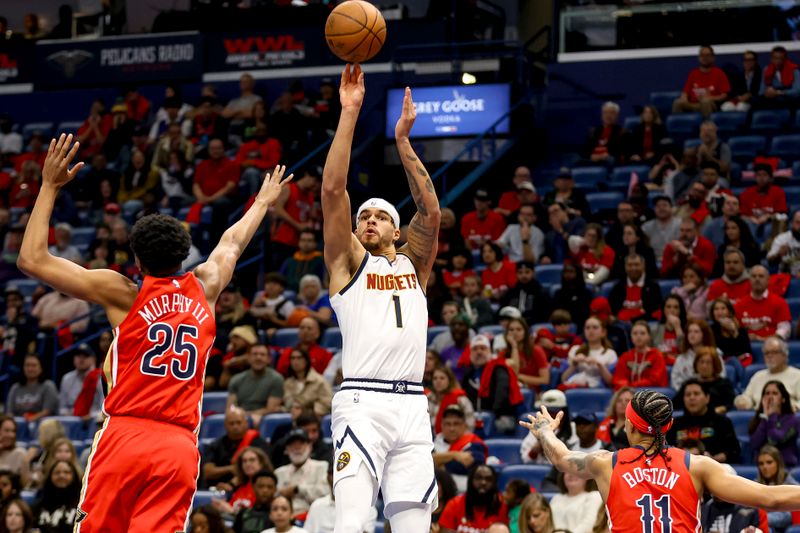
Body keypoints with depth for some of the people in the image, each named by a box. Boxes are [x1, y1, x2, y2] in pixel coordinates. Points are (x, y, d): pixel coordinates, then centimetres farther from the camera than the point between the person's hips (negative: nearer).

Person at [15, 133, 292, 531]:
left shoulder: (124, 295, 1)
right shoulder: (204, 289, 11)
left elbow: (32, 260, 1)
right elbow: (232, 243, 34)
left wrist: (50, 187, 8)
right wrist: (263, 202, 53)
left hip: (124, 437, -3)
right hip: (179, 445, 3)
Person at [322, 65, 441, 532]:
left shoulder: (414, 265, 20)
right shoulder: (349, 262, 12)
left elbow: (431, 211, 4)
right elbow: (333, 189, 1)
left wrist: (404, 141, 0)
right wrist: (349, 114, -3)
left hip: (412, 406, 4)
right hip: (362, 402, -4)